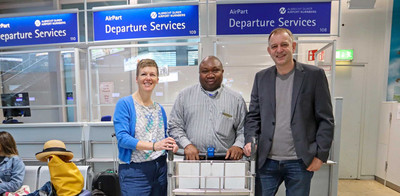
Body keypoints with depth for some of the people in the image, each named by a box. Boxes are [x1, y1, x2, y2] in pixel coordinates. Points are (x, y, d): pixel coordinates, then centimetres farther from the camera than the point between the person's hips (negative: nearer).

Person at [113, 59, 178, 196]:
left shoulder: (159, 109, 8)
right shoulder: (124, 104, -8)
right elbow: (122, 138, -17)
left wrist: (171, 145, -7)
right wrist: (153, 146, -28)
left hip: (160, 168, 5)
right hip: (134, 170, -5)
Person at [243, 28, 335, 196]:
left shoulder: (314, 75, -2)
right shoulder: (261, 77, 5)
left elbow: (326, 119, -1)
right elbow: (253, 116, 7)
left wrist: (320, 155, -5)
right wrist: (250, 140, -7)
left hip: (300, 162, -1)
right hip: (267, 161, 2)